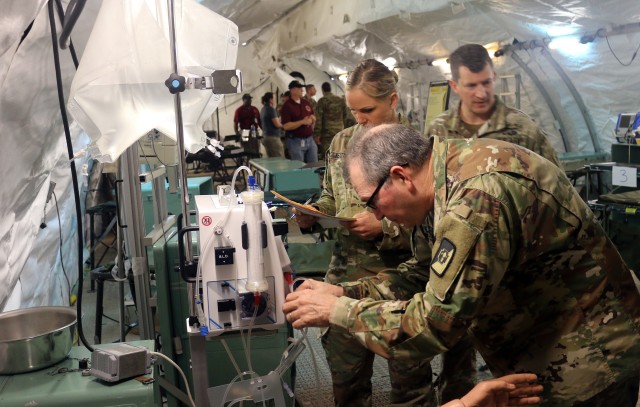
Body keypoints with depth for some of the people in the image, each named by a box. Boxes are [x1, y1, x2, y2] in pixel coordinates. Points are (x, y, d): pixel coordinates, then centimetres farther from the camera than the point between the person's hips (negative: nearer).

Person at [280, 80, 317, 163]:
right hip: (295, 141, -6)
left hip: (310, 139, 6)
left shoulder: (306, 102, 11)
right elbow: (286, 126, -16)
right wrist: (302, 122, -20)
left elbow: (313, 118, 21)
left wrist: (312, 119, -3)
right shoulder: (287, 106, -8)